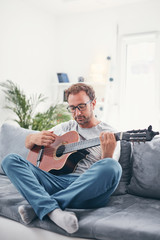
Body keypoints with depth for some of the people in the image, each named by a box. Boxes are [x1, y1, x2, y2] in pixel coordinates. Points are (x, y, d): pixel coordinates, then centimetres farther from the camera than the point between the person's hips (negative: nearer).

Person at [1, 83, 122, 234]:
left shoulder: (109, 135, 8)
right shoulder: (66, 127, 22)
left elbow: (107, 172, -4)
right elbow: (28, 143, 27)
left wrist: (107, 155, -27)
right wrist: (35, 139, 2)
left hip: (86, 190, -3)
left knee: (112, 166, -35)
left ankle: (40, 208, -32)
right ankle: (53, 210, -35)